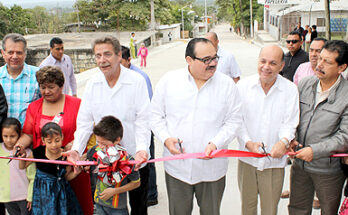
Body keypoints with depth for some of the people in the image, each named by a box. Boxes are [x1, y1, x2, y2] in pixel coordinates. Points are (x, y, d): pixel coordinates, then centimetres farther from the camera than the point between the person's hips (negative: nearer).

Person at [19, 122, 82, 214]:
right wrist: (22, 156, -12)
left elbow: (67, 177, -1)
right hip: (42, 192, 1)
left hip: (61, 192, 0)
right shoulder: (38, 153, -12)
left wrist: (75, 172, -19)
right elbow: (22, 166, 6)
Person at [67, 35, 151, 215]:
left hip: (135, 159, -3)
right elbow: (84, 121, 2)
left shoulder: (137, 81, -10)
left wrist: (142, 149, -28)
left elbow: (143, 120, -13)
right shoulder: (92, 84, 1)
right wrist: (76, 149, -12)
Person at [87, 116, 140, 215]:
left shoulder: (126, 159, -23)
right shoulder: (97, 150, -12)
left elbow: (136, 183, -11)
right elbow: (86, 157, 12)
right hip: (99, 202, 4)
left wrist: (114, 191, -15)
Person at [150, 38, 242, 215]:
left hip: (212, 168, 0)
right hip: (177, 166, 0)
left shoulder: (227, 84, -2)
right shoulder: (169, 80, -1)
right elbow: (156, 115, 5)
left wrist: (216, 144, -16)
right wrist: (166, 138, -12)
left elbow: (233, 121, -1)